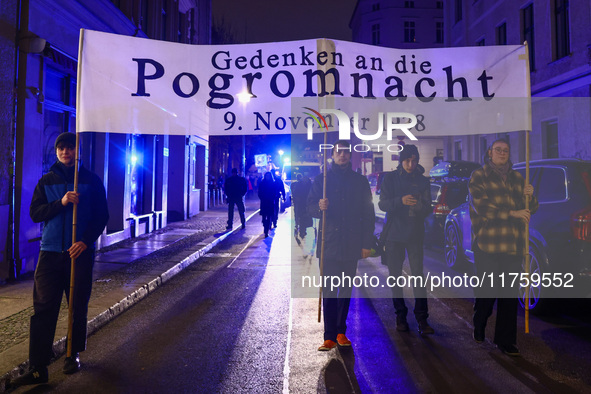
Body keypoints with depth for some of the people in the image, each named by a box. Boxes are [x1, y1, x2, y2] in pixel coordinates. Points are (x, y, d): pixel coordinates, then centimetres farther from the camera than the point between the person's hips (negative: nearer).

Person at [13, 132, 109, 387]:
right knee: (43, 309, -3)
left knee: (78, 307, 7)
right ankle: (38, 368, 2)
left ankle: (74, 355, 25)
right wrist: (61, 202, -14)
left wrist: (85, 241, -12)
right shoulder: (46, 181, 10)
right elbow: (35, 213, 3)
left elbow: (101, 216, 0)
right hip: (51, 252, 2)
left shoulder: (92, 181, 3)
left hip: (81, 252, -1)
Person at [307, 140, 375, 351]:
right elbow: (310, 207, 8)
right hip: (329, 243, -1)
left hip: (352, 245, 2)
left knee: (346, 290, 9)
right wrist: (320, 207, -16)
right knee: (329, 291, -4)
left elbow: (368, 214, 9)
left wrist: (366, 244, 3)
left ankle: (340, 332, 21)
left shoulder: (360, 181, 10)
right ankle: (330, 336, 2)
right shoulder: (321, 179, 8)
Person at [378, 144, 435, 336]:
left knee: (418, 275, -7)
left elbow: (427, 209, 3)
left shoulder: (423, 181, 8)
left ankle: (422, 319, -2)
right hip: (394, 234, 0)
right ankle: (401, 316, 18)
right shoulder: (390, 178, 3)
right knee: (395, 276, 5)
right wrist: (401, 201, -26)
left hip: (415, 235, 0)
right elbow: (382, 203, -8)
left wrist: (420, 206, -21)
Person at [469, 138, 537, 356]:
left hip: (513, 245, 4)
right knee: (486, 291, 4)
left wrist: (529, 196, -2)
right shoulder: (479, 175, 3)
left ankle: (506, 340, 12)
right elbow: (481, 206, -11)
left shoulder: (517, 178, 18)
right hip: (487, 244, -4)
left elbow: (531, 208, 20)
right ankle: (479, 329, 28)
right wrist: (512, 213, -17)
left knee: (510, 294, 3)